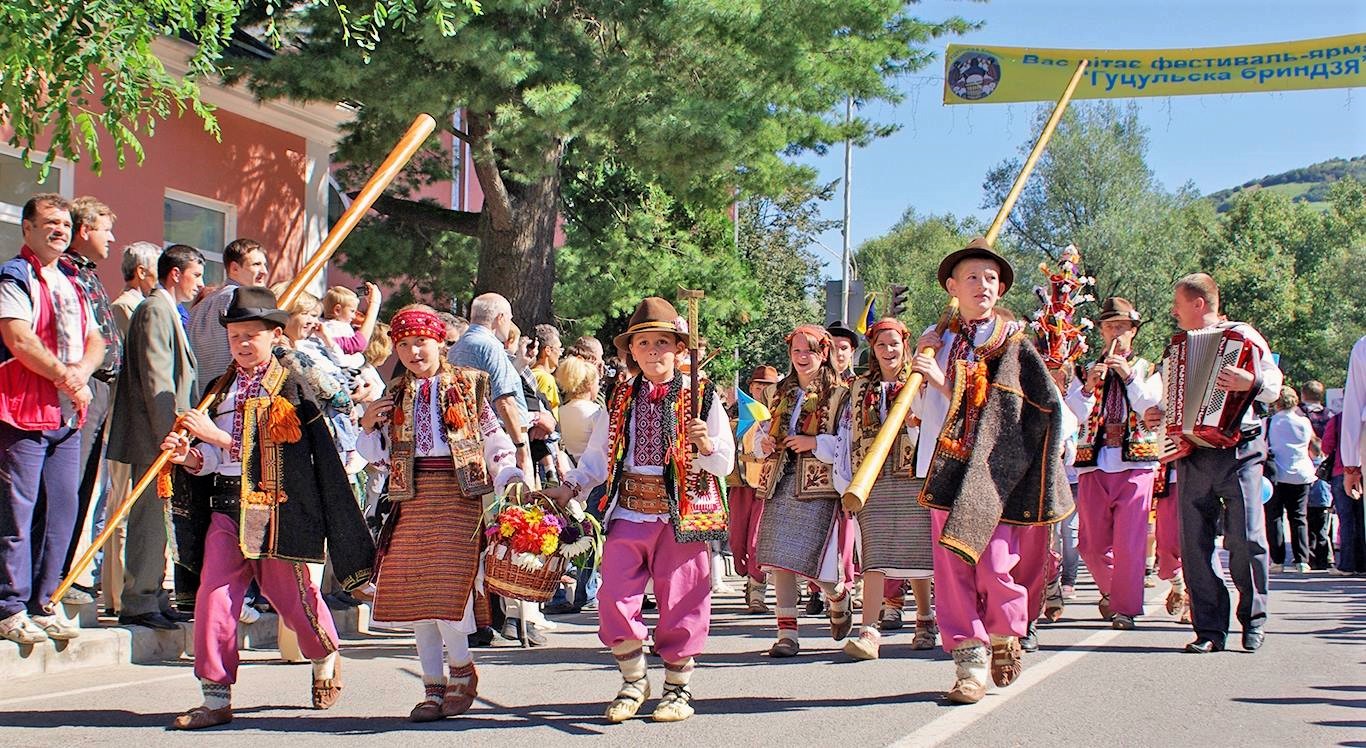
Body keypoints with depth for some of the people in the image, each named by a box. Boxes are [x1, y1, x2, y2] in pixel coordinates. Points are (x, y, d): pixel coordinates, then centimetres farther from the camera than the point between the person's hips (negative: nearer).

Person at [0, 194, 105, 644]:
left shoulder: (69, 285, 20)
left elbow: (95, 341, 17)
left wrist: (81, 370, -4)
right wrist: (65, 376, -11)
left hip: (67, 414, 8)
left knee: (61, 510, 7)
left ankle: (43, 605, 15)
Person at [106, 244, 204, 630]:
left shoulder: (168, 311, 20)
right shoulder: (155, 309, -11)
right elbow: (156, 379, -18)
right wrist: (169, 437, -21)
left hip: (165, 438, 10)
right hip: (155, 438, -10)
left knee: (156, 521, 12)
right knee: (150, 519, -8)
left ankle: (153, 598, 17)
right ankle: (138, 603, -5)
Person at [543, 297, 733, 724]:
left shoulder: (701, 397, 1)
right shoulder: (620, 400, 9)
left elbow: (725, 464, 1)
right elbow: (597, 458, 14)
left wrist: (706, 445, -20)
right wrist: (570, 488, -2)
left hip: (682, 511, -2)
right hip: (628, 511, 3)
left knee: (680, 601, 2)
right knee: (614, 597, -5)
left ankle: (679, 689, 19)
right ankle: (633, 682, 15)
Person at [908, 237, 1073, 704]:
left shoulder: (1013, 341, 3)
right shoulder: (936, 340, 13)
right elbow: (919, 410, 16)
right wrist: (919, 365, -2)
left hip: (993, 469, -3)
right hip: (946, 467, 3)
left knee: (994, 564, -7)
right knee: (951, 564, -3)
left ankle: (1004, 638, 21)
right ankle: (969, 660, 3)